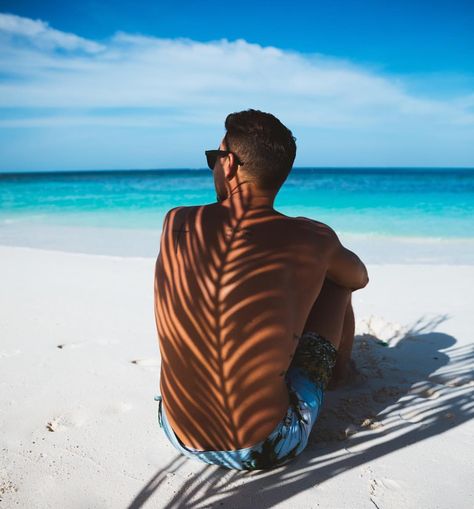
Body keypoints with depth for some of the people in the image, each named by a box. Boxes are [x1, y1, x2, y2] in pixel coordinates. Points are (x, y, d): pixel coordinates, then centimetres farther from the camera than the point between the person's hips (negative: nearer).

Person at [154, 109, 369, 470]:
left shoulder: (175, 223, -6)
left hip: (181, 438, 4)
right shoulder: (312, 239, -12)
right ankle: (341, 371, 43)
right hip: (268, 448, -3)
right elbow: (360, 278, 11)